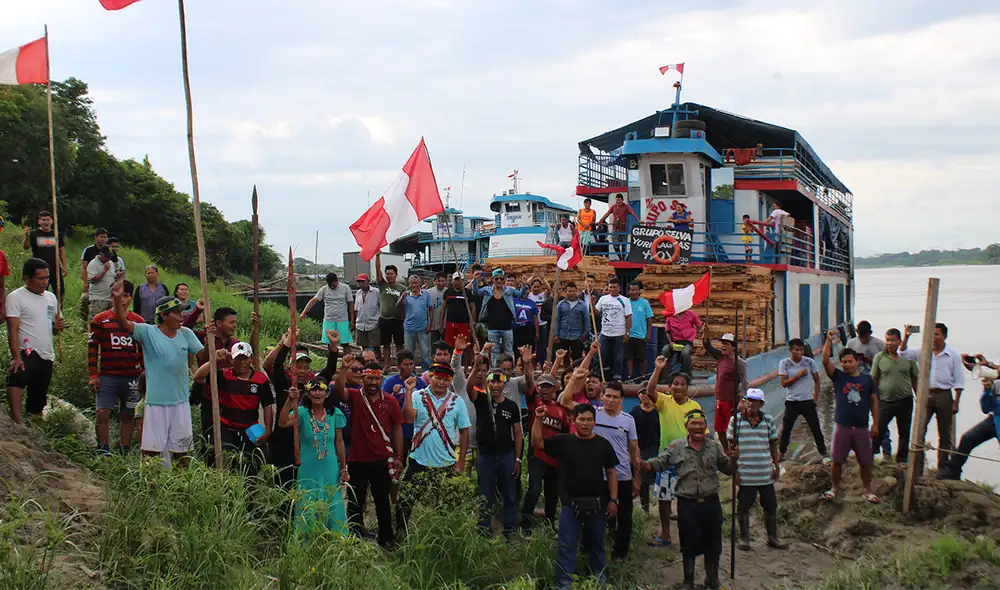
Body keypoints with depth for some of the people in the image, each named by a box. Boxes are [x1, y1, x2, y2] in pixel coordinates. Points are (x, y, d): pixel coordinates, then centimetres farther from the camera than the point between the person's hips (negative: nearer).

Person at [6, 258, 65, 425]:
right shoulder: (16, 297, -5)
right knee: (18, 380, -34)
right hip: (26, 354, -7)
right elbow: (13, 329, -12)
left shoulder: (51, 298, 15)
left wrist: (58, 326, 0)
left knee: (38, 401, 11)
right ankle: (18, 422, -45)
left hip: (47, 356, 7)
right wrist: (16, 357, -24)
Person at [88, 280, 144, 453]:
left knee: (127, 416, 8)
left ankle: (125, 452, 14)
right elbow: (92, 347, 2)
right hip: (107, 376, -2)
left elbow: (143, 350, 16)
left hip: (132, 377, 2)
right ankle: (103, 450, -1)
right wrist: (93, 375, -4)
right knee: (102, 413, -11)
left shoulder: (138, 321, 11)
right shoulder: (100, 320, 4)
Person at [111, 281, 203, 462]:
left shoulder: (186, 334, 5)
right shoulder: (148, 332, -7)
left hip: (181, 401, 4)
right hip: (156, 402, -4)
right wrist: (117, 300, -34)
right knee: (151, 448, 0)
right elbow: (124, 322, -19)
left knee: (181, 448, 15)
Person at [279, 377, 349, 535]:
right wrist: (290, 401, -36)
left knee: (333, 509, 7)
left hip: (330, 470, 2)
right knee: (308, 512, 4)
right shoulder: (302, 412, -7)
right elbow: (283, 423, -26)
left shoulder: (335, 414, 0)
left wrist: (343, 469, 8)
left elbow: (339, 442, 7)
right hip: (308, 471, -2)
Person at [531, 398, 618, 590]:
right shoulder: (563, 441, -1)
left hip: (597, 503, 1)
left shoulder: (603, 444, 1)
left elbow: (611, 472, 4)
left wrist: (613, 499, -1)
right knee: (567, 545, -1)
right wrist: (538, 419, -16)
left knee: (596, 545, 15)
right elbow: (537, 442, -5)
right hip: (570, 503, -1)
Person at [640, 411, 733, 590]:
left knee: (713, 543, 11)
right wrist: (645, 464, -24)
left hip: (711, 502, 2)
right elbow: (660, 462, -5)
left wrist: (733, 459, -9)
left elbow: (727, 469, 12)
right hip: (687, 503, -2)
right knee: (689, 544, 5)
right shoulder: (676, 447, 0)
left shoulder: (715, 447, 7)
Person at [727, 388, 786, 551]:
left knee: (771, 505, 10)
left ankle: (772, 538, 24)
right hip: (745, 474, -3)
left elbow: (773, 444, 12)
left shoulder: (768, 420, 4)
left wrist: (777, 465, 6)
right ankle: (744, 538, 19)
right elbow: (732, 446, 0)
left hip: (766, 473, 3)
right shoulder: (736, 420, -4)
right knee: (743, 507, 6)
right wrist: (734, 469, -4)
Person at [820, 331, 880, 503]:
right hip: (842, 426, -1)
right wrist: (829, 340, -21)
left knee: (865, 462, 7)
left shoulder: (867, 379, 3)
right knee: (837, 460, 5)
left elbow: (874, 401, 8)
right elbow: (825, 361, -14)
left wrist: (875, 423, 5)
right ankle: (835, 488, 22)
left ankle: (867, 490, 22)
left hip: (862, 428, 1)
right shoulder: (838, 376, 0)